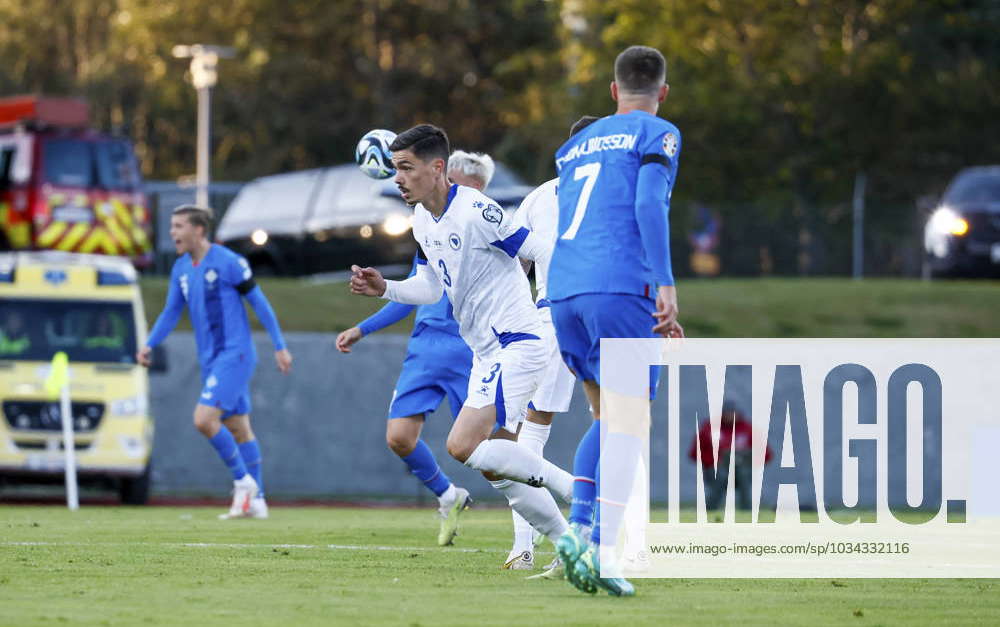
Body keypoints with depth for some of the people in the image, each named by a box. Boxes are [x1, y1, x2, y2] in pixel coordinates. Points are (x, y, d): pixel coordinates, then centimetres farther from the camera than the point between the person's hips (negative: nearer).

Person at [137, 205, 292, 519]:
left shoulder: (228, 262, -12)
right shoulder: (181, 269, 10)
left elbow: (259, 303, -8)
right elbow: (171, 313, 15)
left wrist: (280, 346, -8)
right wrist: (149, 345, -1)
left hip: (234, 354, -8)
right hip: (211, 359, 8)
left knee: (204, 419, -19)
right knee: (238, 428, 10)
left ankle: (243, 481, -3)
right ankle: (256, 502, 15)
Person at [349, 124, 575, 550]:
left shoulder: (475, 212, -19)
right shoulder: (423, 221, 9)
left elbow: (543, 252, -18)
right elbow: (432, 288, 19)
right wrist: (384, 288, 3)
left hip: (516, 346, -10)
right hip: (486, 351, 10)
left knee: (463, 446, -19)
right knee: (496, 470, 9)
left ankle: (574, 486, -11)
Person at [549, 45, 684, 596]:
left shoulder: (576, 145, 26)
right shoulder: (656, 134, 7)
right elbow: (648, 204, -10)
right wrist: (666, 286, -16)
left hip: (563, 292, 6)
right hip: (622, 287, -6)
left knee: (608, 416, 18)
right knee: (630, 424, -6)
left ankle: (577, 526, 0)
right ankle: (603, 547, -21)